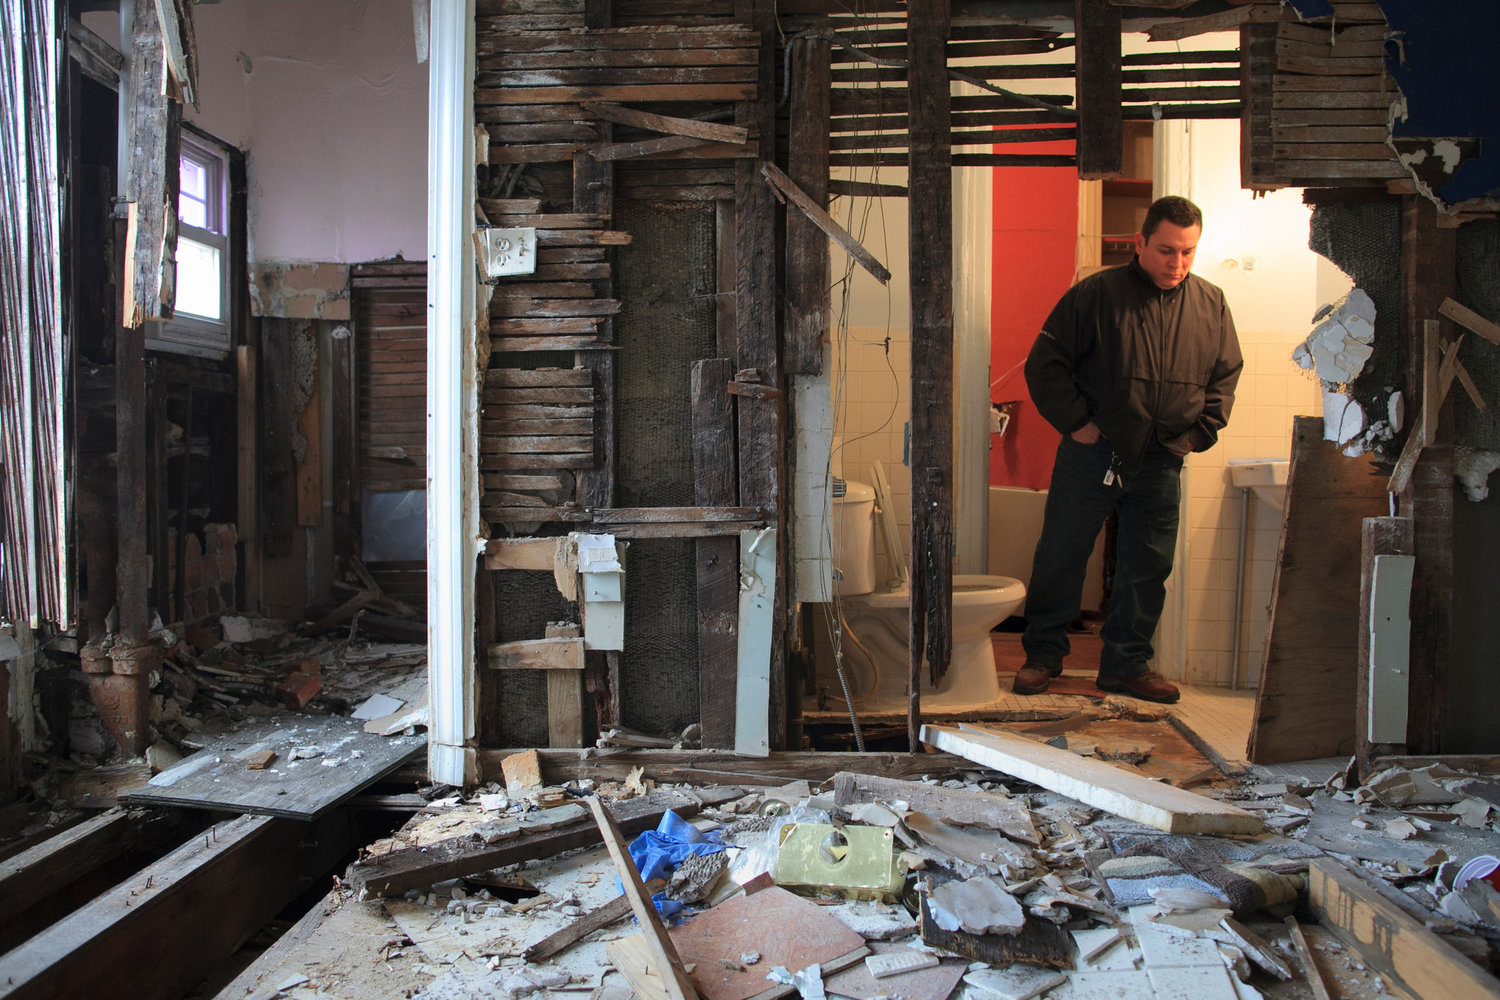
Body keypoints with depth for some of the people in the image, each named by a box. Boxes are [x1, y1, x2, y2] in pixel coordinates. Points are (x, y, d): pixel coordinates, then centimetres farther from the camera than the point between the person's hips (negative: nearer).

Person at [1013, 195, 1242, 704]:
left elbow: (1226, 374, 18)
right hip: (1092, 452, -3)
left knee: (1147, 567, 8)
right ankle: (1043, 654, 18)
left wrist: (1200, 432, 6)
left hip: (1161, 462, 3)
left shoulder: (1211, 305, 6)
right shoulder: (1096, 294, -7)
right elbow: (1045, 362, -4)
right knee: (1059, 556, 2)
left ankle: (1128, 663, 22)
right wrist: (1076, 422, -8)